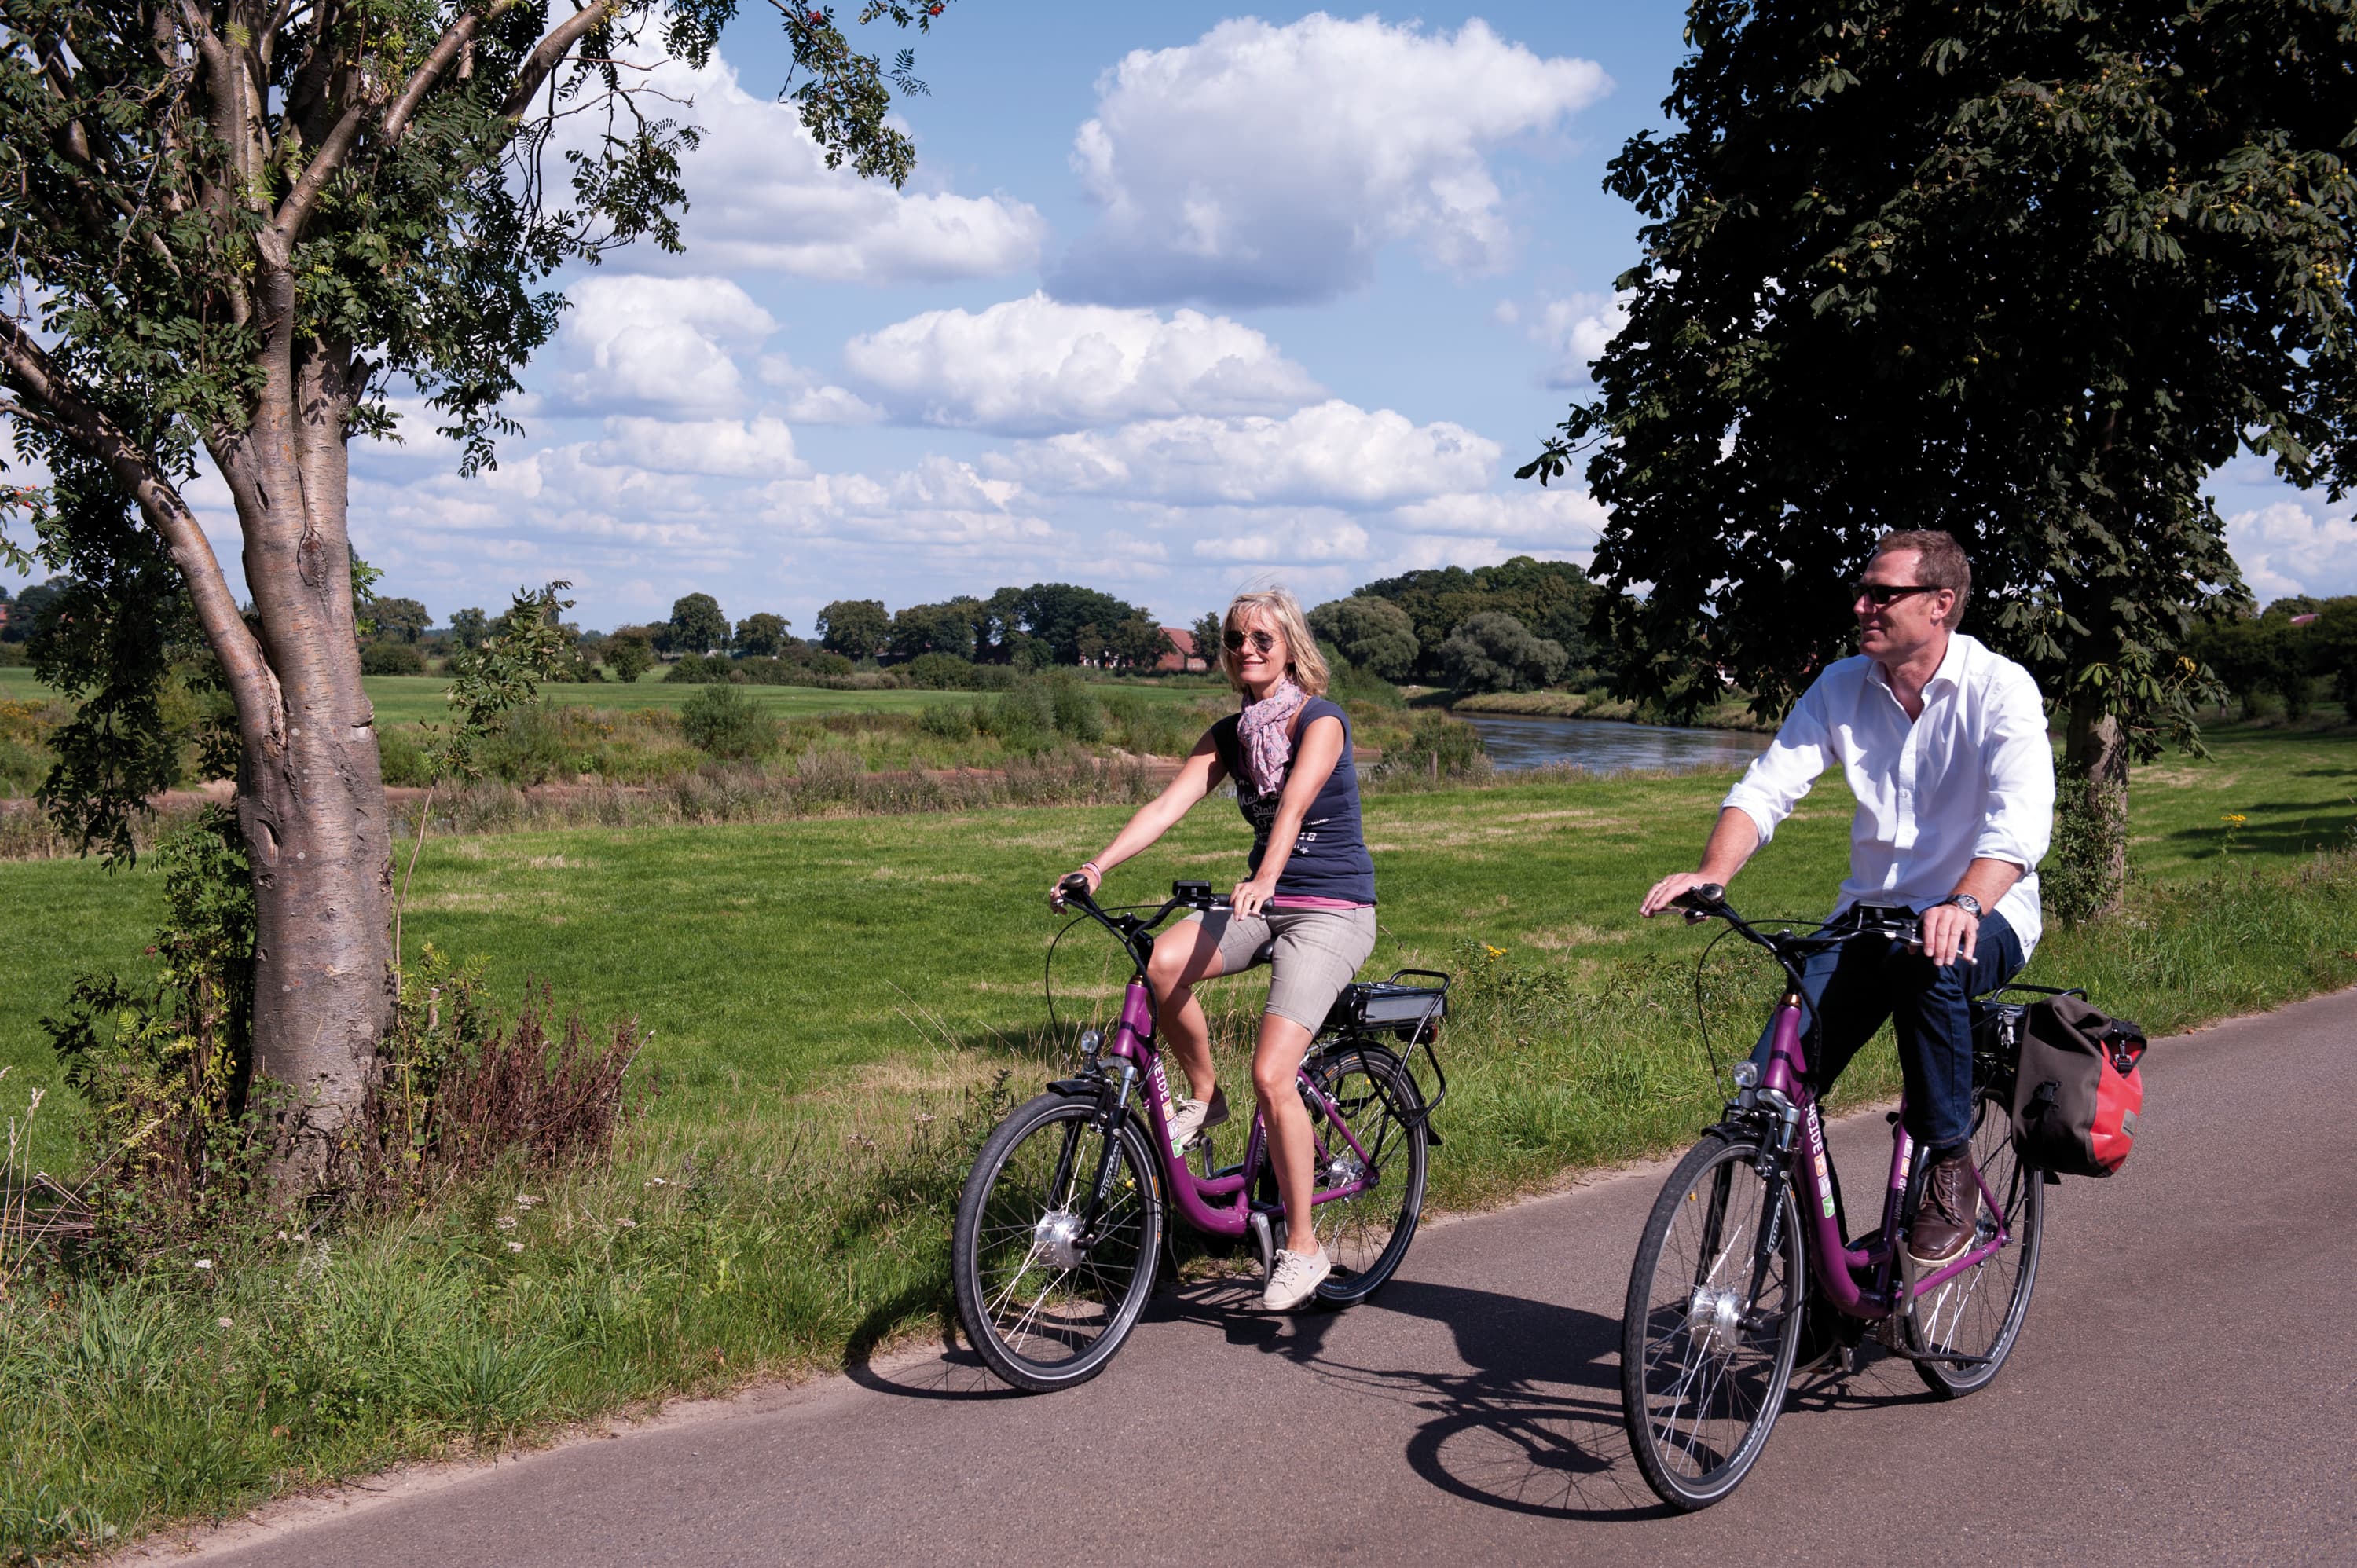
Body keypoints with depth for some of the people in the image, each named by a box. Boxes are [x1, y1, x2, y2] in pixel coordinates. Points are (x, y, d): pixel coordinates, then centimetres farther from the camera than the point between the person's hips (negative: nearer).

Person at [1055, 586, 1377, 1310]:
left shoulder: (1320, 721, -11)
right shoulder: (1229, 736, 8)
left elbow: (1296, 801, -29)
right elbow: (1169, 802, -5)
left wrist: (1266, 877, -48)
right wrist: (1097, 864, -21)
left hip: (1333, 911, -6)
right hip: (1264, 903, 6)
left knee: (1271, 1073, -21)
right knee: (1163, 961, -27)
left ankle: (1303, 1247, -6)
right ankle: (1203, 1096, -1)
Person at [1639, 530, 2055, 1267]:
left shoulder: (2000, 688, -13)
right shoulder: (1842, 687, 1)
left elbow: (2022, 818, -27)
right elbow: (1767, 785, -6)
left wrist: (1964, 906, -47)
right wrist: (1711, 873, -26)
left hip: (1985, 915, -4)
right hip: (1871, 912, 4)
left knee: (1924, 962, -40)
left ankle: (1951, 1166, -19)